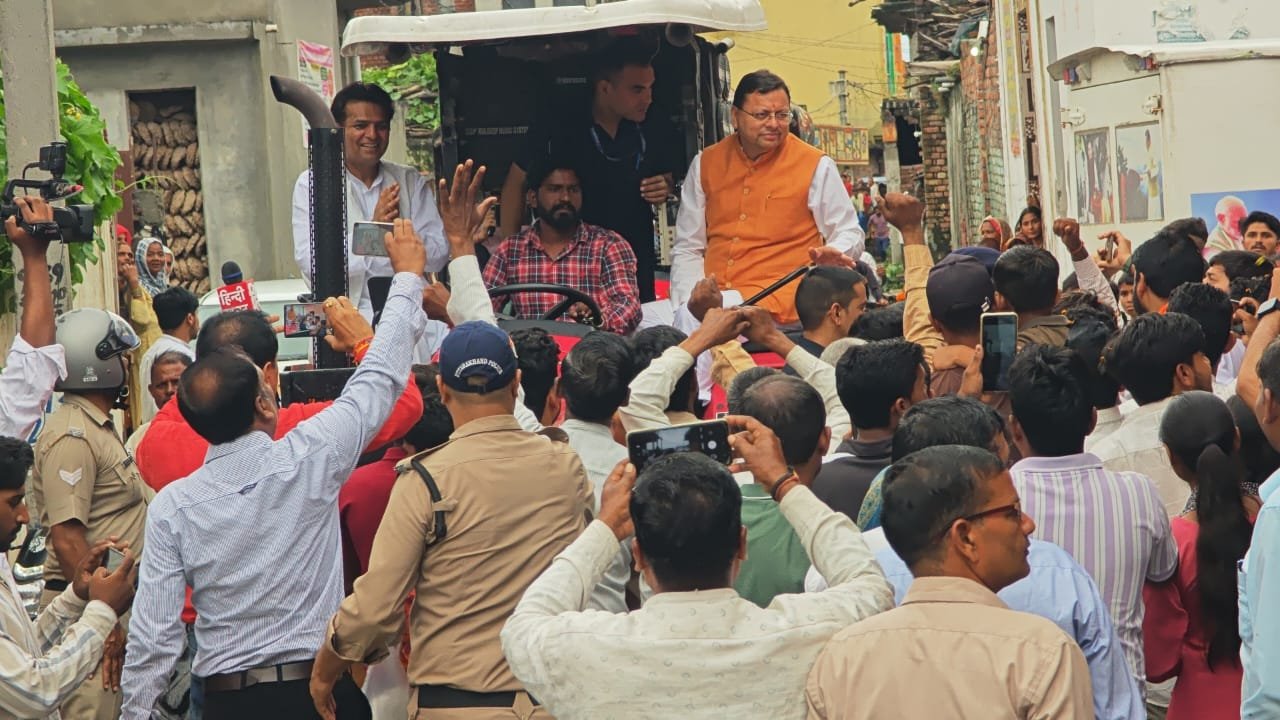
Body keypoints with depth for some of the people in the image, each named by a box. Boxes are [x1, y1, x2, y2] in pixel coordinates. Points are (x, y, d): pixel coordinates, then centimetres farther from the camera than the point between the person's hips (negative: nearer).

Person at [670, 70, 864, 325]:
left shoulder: (816, 166, 4)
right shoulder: (705, 163, 14)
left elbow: (850, 234, 11)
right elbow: (687, 249, 16)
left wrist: (834, 255, -14)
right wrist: (687, 304, -2)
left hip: (777, 304, -3)